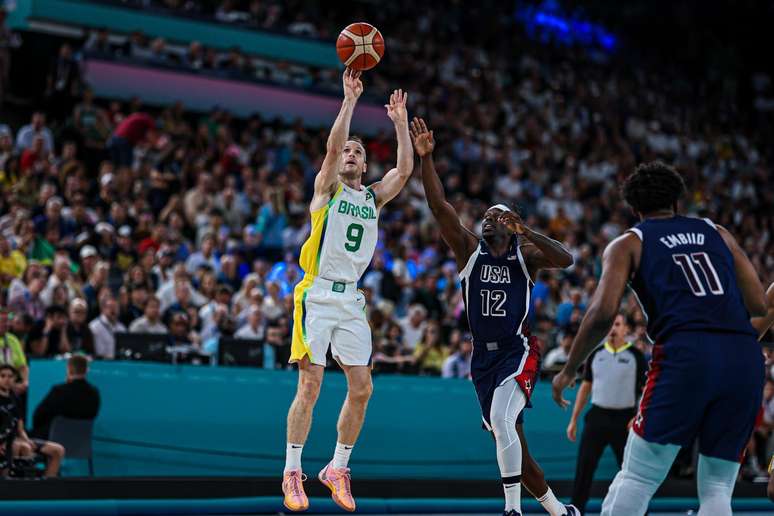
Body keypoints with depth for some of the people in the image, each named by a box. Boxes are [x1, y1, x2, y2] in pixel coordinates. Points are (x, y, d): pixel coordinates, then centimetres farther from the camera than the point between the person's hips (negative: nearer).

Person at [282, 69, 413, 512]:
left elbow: (406, 169, 2)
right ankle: (293, 473, -4)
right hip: (317, 296, -5)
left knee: (362, 389, 2)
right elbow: (332, 146, -12)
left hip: (351, 301, 5)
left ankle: (337, 468, 15)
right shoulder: (327, 188, 4)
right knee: (311, 385, -10)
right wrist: (351, 99, -16)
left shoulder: (374, 197, 16)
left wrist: (400, 122, 0)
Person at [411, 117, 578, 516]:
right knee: (509, 440, 9)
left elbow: (565, 260, -20)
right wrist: (425, 158, -15)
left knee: (501, 423, -26)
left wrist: (526, 232, -29)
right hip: (482, 356, 5)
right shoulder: (469, 250, 5)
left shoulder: (526, 255, -1)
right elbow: (439, 206, -6)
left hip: (517, 351, -4)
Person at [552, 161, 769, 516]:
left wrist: (568, 371, 11)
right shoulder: (718, 233, 25)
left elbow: (603, 313, 0)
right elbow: (759, 305, 16)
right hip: (745, 359, 3)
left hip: (685, 355, -3)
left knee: (636, 478, 4)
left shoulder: (628, 243, 15)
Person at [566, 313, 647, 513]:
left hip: (624, 419, -2)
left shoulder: (636, 356, -1)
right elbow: (586, 386, 14)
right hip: (597, 416, 3)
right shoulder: (596, 354, 8)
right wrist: (574, 420, 11)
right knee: (583, 470, -2)